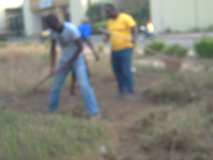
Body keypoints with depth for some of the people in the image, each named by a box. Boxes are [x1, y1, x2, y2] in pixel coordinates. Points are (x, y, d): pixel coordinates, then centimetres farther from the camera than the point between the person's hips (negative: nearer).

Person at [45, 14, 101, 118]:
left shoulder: (71, 29, -27)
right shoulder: (53, 31, -7)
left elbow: (80, 47, -22)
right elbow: (53, 49, 1)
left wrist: (69, 62, -17)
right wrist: (52, 66, -8)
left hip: (77, 59, -6)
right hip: (64, 60, 6)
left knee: (83, 85, -17)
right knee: (56, 85, 8)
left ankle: (94, 112, -11)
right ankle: (51, 110, 27)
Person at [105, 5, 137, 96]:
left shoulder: (125, 18, -9)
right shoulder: (110, 21, 11)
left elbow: (133, 29, -13)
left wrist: (133, 38, -33)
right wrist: (107, 37, -4)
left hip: (125, 49, -7)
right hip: (115, 50, 7)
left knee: (126, 71, -9)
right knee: (117, 70, 9)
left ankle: (130, 91, 1)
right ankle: (122, 90, 21)